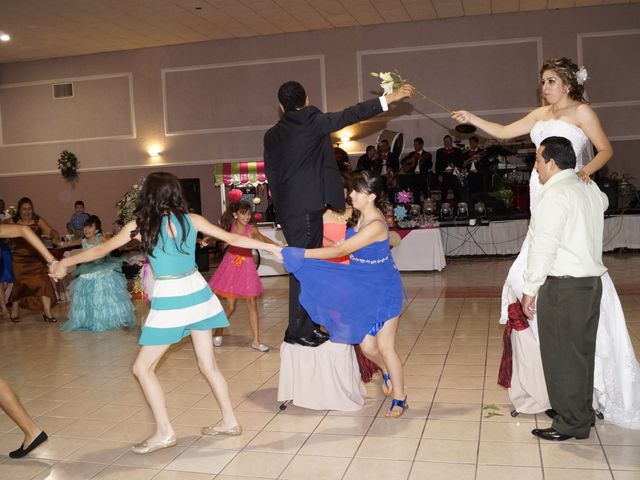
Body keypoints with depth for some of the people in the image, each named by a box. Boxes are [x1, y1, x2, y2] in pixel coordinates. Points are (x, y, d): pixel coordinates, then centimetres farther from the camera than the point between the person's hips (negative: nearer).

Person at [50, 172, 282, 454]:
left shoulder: (140, 224, -6)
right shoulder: (191, 220, 2)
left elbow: (101, 250, 4)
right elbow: (232, 238, 3)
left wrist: (65, 263, 19)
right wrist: (273, 247, 11)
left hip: (169, 302, -5)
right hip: (197, 295, 5)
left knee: (142, 368, 8)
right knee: (208, 365, 16)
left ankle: (164, 433, 8)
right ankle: (229, 421, 23)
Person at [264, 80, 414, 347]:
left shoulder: (271, 135, 14)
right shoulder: (310, 121, -6)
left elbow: (271, 174, 16)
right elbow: (348, 115, -9)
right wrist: (388, 99, -6)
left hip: (286, 209, 8)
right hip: (307, 207, -8)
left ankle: (307, 326, 21)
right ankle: (298, 331, -4)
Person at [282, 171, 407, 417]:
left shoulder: (375, 225, -26)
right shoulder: (361, 217, 2)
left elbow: (339, 251, -27)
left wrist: (301, 254, -25)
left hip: (384, 290, -7)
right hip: (363, 290, 7)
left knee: (385, 347, 1)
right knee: (367, 346, 7)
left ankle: (399, 399, 19)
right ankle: (388, 373, 38)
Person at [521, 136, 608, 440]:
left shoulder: (555, 195, -15)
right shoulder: (590, 190, 12)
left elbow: (543, 248, -18)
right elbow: (604, 202, 38)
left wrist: (530, 289, -11)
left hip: (563, 286, -9)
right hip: (592, 281, 9)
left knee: (561, 355, 0)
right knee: (583, 352, 16)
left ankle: (571, 424, 8)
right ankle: (583, 413, 27)